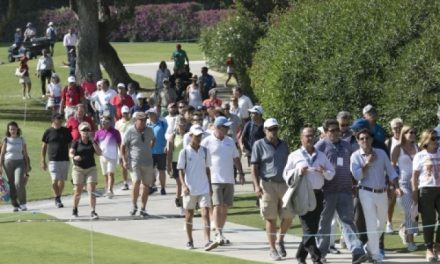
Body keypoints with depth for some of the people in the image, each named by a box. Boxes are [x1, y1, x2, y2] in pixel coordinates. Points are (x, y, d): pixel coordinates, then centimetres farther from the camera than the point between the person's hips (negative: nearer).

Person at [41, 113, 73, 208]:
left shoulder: (66, 131, 7)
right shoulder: (48, 132, 1)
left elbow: (70, 145, 14)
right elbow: (44, 147, 6)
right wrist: (43, 161, 3)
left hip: (65, 160, 2)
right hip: (53, 160, -2)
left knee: (61, 181, 6)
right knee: (54, 181, -12)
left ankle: (58, 199, 20)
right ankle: (57, 199, 1)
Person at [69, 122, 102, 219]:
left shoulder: (92, 142, 10)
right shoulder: (76, 143, 3)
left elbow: (99, 153, -2)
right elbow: (70, 153, -9)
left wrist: (93, 142, -9)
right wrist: (74, 157, -32)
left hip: (91, 168, 2)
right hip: (78, 168, -2)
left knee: (92, 190, -11)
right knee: (77, 191, 0)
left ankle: (93, 212, -14)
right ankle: (74, 210, 22)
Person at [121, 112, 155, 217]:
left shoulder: (149, 130, 3)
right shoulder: (130, 131, -8)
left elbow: (153, 140, 25)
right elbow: (123, 146, -3)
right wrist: (124, 160, -10)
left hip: (147, 162, 4)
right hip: (134, 162, -4)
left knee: (146, 185, 6)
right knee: (136, 182, -20)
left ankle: (143, 209, 16)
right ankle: (134, 206, -3)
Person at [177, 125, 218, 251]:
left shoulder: (205, 151, 6)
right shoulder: (184, 152, -4)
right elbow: (181, 171, -4)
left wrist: (210, 186, 13)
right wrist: (184, 186, -17)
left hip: (204, 189, 2)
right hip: (190, 189, -2)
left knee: (206, 213, -10)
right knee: (189, 215, 10)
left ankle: (207, 241, -18)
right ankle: (190, 241, 23)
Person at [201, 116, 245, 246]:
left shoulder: (230, 141, 15)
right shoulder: (207, 142, -3)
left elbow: (236, 158, 22)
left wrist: (241, 173, 14)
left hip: (229, 180, 6)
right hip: (215, 180, -6)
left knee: (225, 207, 6)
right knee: (217, 206, -14)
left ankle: (220, 233, 14)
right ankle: (219, 234, -19)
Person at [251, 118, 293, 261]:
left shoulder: (283, 145, 15)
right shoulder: (259, 145, 0)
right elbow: (254, 166, -4)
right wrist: (256, 185, -14)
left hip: (284, 183, 4)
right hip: (268, 184, -4)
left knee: (288, 216, 0)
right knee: (271, 218, 0)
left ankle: (280, 240, 25)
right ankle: (272, 249, 7)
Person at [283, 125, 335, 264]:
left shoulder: (321, 156, 14)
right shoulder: (294, 156, 6)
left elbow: (331, 174, 11)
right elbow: (286, 174, 5)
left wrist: (324, 172, -10)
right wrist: (298, 173, -13)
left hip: (318, 194, 4)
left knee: (313, 228, 6)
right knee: (308, 228, -11)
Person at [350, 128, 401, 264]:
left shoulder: (381, 153, 6)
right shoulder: (356, 156, -4)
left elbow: (391, 172, 5)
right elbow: (357, 175, -14)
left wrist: (396, 187, -7)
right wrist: (367, 164, -18)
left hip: (382, 192, 5)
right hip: (367, 193, -4)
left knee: (381, 223, 16)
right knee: (372, 224, -9)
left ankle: (370, 247, 36)